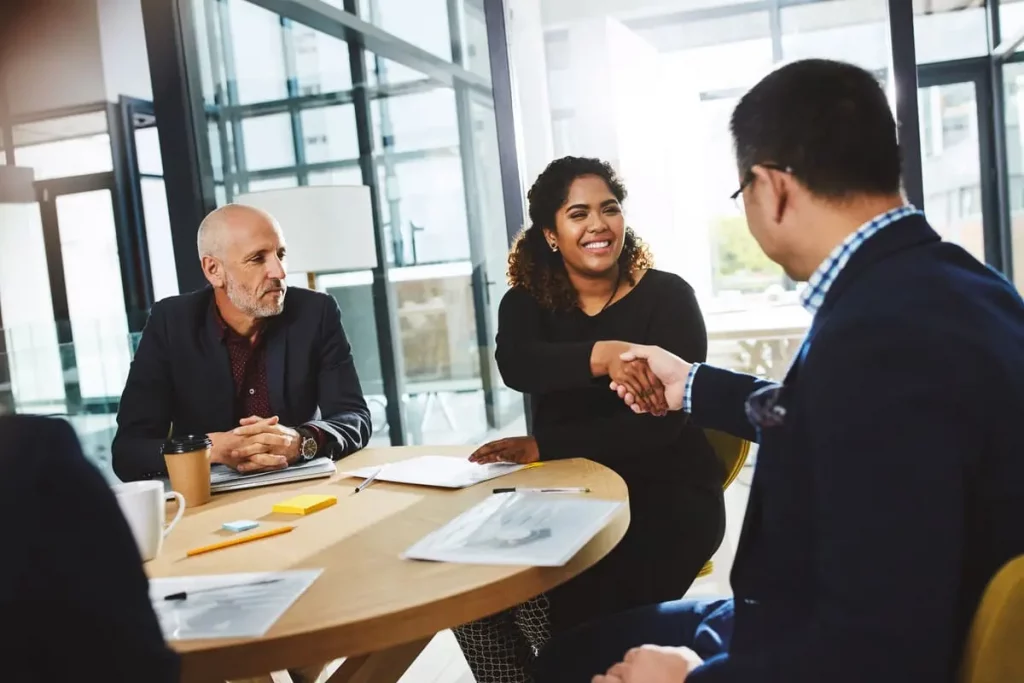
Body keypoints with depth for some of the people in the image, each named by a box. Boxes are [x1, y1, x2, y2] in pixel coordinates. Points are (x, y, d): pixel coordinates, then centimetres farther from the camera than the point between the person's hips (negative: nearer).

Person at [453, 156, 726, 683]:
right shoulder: (526, 302, 4)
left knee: (569, 601, -27)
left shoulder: (666, 297, -7)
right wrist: (602, 356, -40)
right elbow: (515, 366, -20)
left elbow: (662, 423, -16)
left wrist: (543, 448, -24)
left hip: (665, 496, -4)